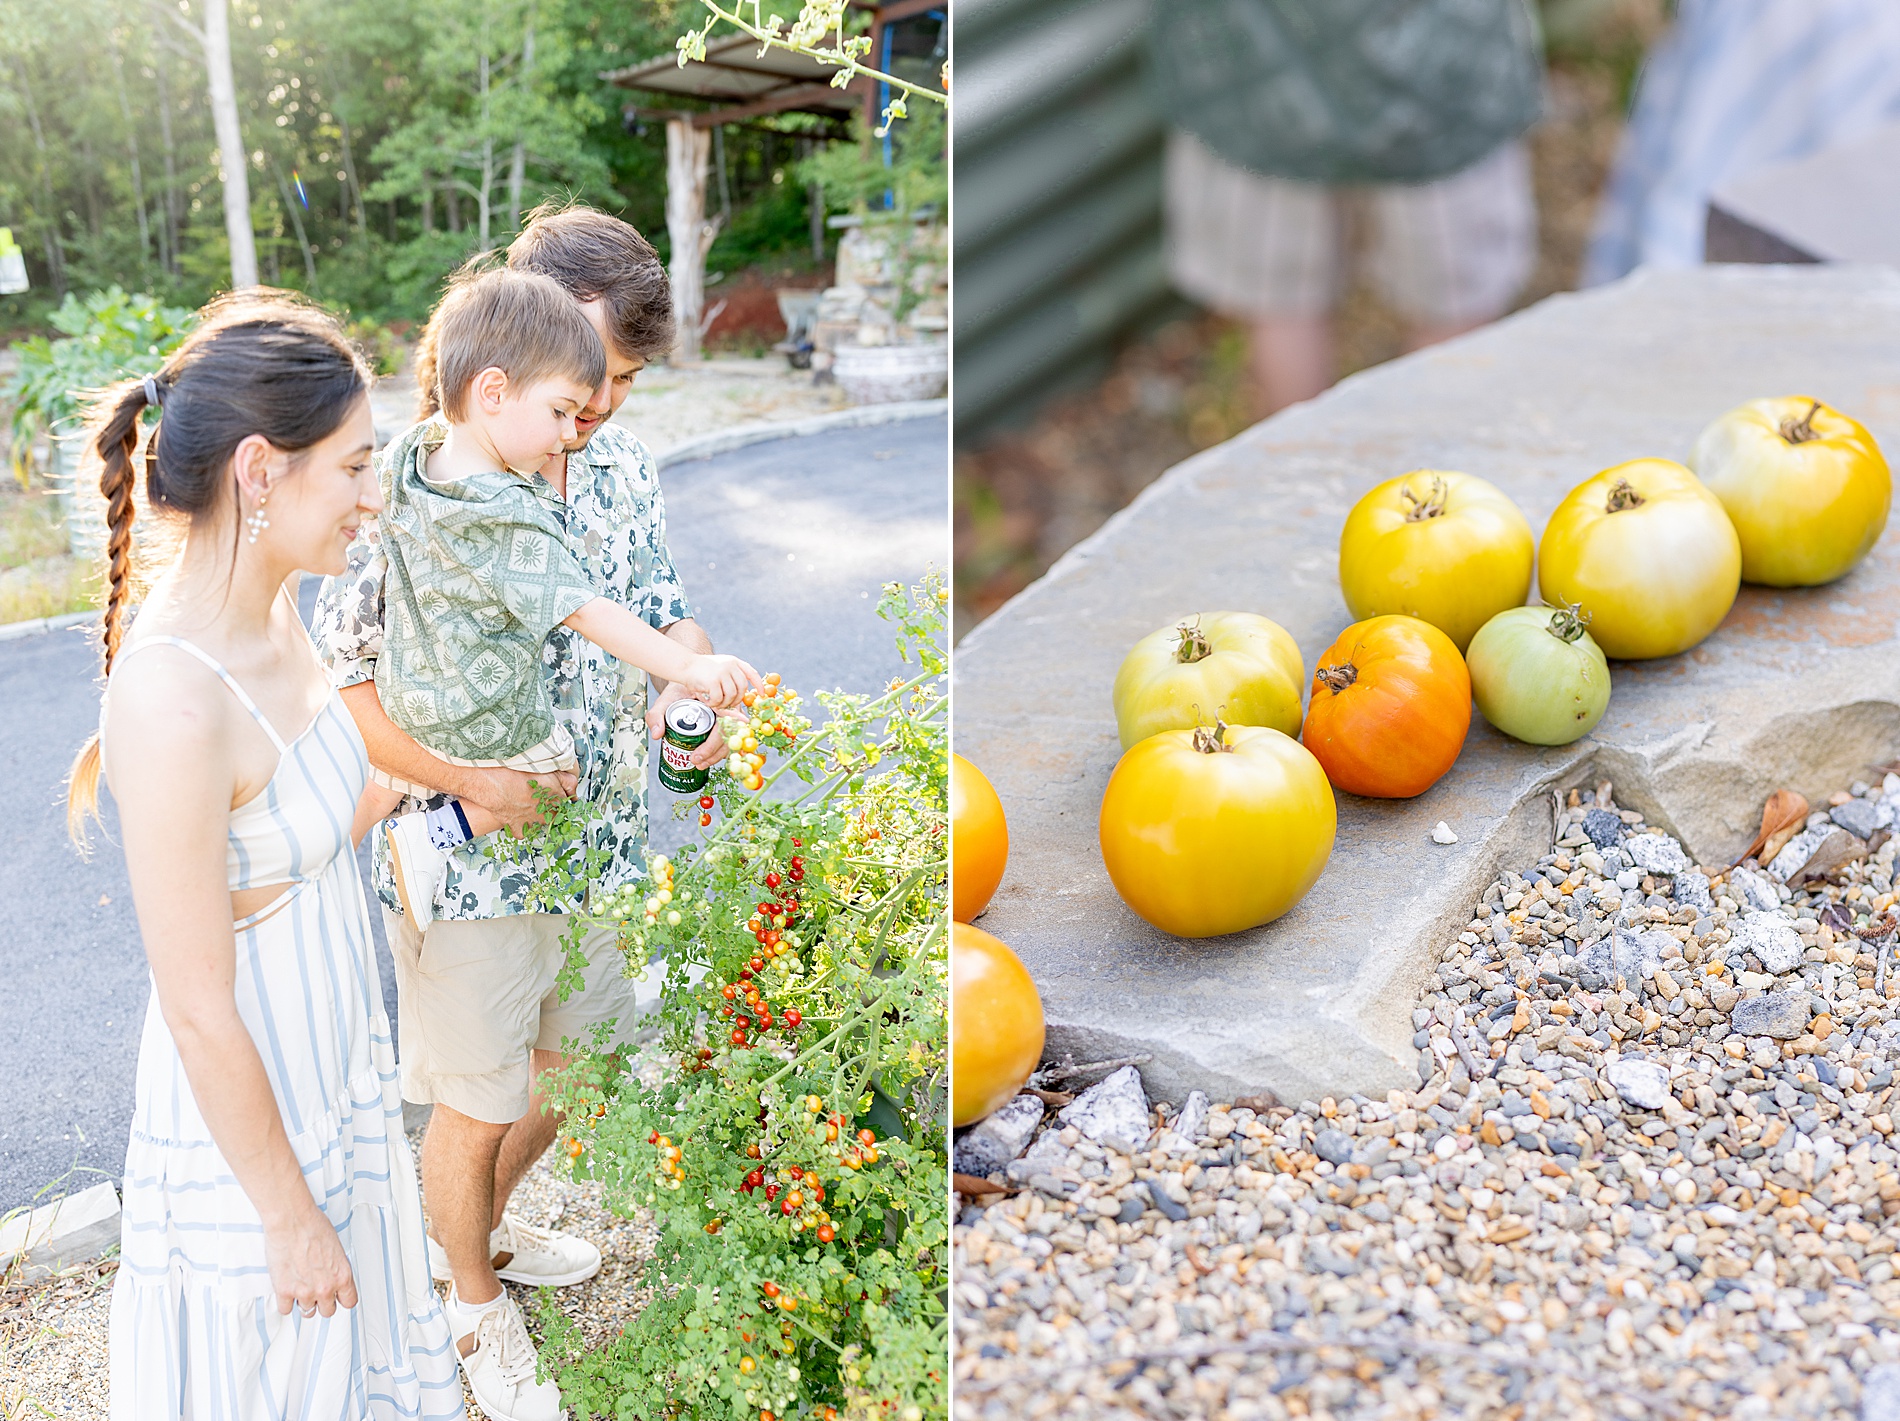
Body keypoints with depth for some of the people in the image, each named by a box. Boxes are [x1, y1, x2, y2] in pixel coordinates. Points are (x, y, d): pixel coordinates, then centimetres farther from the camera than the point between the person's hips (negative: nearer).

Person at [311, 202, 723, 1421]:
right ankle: (476, 1305, 40)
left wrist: (691, 680, -16)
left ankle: (479, 1229, 53)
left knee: (564, 1061, 24)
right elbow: (340, 682, -18)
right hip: (468, 861, -6)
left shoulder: (621, 461, -2)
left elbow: (666, 608, 6)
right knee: (477, 1102, 13)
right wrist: (472, 780, -27)